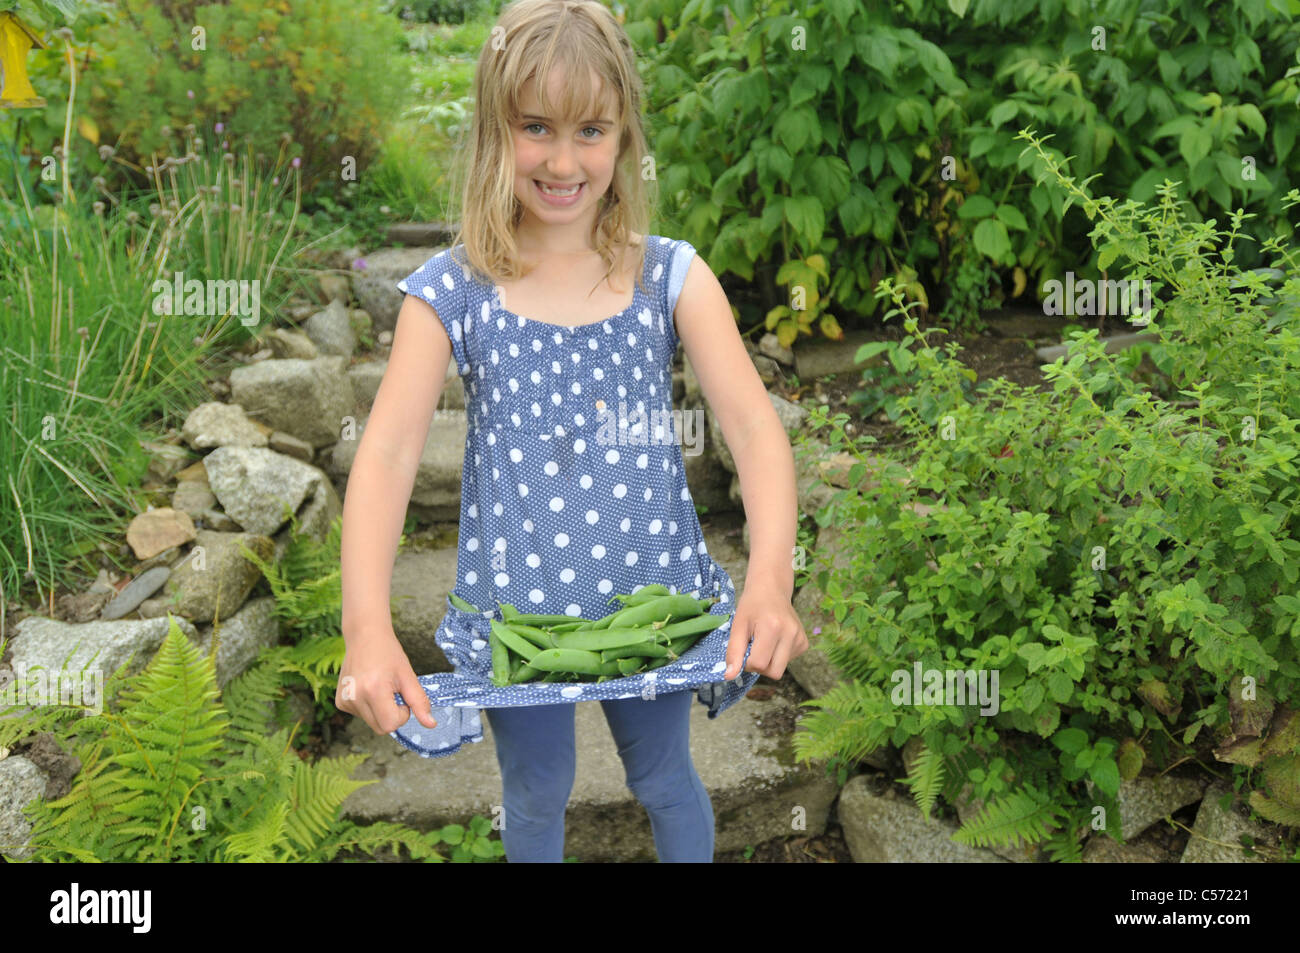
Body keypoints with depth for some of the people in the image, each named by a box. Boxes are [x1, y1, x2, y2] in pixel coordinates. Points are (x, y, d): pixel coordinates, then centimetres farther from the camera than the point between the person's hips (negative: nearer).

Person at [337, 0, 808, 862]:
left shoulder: (671, 275, -8)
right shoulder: (452, 293, -10)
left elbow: (754, 424, -18)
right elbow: (388, 452, -19)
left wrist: (771, 580, -35)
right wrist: (367, 627, -33)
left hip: (655, 596, 1)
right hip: (515, 603, 0)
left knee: (665, 780, 24)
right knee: (537, 798, 23)